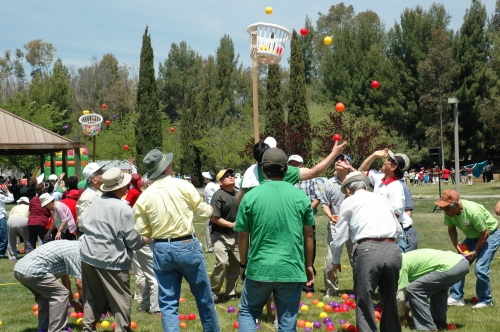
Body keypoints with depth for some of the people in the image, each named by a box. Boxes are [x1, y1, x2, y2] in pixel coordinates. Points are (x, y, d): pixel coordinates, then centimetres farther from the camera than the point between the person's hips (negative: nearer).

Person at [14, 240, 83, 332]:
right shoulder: (75, 252, -7)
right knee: (61, 294, -6)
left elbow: (65, 278, 31)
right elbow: (79, 283, -8)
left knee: (46, 295, 25)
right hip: (31, 272, -10)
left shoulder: (69, 246, 22)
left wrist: (72, 301, 36)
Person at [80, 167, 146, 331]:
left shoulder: (95, 203, 2)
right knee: (122, 300, 3)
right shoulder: (124, 209, -16)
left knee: (92, 297, 18)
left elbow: (83, 221, 13)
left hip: (89, 256, 7)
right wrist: (144, 240, 8)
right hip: (111, 260, -7)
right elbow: (133, 241, -12)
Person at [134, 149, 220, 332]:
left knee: (168, 303, 7)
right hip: (187, 246, -2)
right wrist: (211, 210, 26)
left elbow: (141, 230, 0)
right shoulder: (183, 186, -7)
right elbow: (202, 210, 4)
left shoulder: (144, 196, 0)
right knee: (204, 297, 14)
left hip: (161, 250, 2)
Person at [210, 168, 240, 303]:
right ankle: (213, 290, -2)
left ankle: (230, 292, 21)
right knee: (222, 262, -20)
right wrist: (231, 225, -20)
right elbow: (214, 217, -18)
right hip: (220, 235, -7)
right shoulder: (218, 195, -13)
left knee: (236, 263, 8)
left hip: (235, 235, 7)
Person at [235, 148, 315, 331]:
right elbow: (308, 235, 5)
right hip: (292, 270, 1)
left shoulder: (251, 196, -4)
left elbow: (243, 237, 2)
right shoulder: (300, 196, 0)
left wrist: (243, 264, 16)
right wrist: (308, 265, 17)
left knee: (247, 312, 18)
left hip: (259, 268, -1)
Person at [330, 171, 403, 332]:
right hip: (393, 250, 4)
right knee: (390, 300, 17)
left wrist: (336, 261, 29)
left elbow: (340, 236, 14)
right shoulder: (383, 199, 24)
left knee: (364, 301, 4)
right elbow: (399, 233, 28)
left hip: (368, 251, -4)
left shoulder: (349, 202, 13)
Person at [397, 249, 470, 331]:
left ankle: (428, 327, 1)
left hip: (450, 267, -10)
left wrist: (401, 315, 22)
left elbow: (400, 296, 4)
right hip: (463, 262, 10)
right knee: (437, 286, 35)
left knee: (413, 290, -3)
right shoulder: (409, 258, 30)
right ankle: (440, 322, 30)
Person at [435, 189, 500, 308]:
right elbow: (451, 228, 2)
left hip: (490, 235, -7)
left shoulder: (473, 212, -37)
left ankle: (485, 300, -1)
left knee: (480, 268, -17)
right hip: (472, 236, 7)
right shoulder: (449, 212, -17)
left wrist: (474, 252, -17)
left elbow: (485, 233, -26)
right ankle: (456, 297, 3)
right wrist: (456, 244, -13)